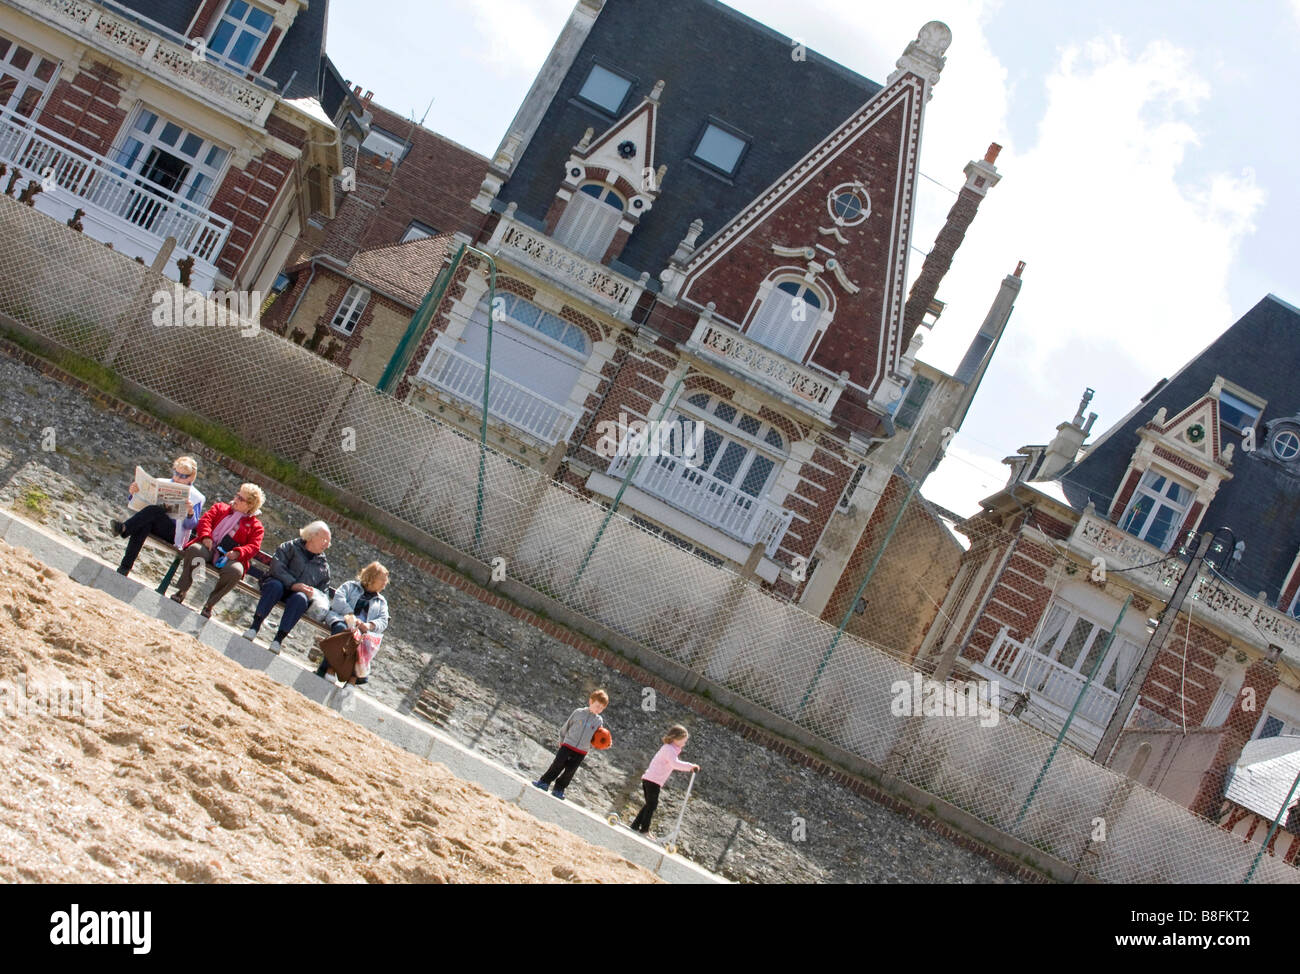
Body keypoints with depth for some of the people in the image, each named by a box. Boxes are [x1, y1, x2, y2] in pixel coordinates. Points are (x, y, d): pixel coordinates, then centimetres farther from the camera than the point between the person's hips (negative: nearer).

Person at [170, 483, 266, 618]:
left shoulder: (255, 526, 15)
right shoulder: (220, 508, 24)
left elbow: (254, 546, 2)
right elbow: (206, 519, 10)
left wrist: (238, 552, -19)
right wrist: (206, 536, -12)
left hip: (228, 556, -1)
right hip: (209, 547, 1)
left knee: (236, 571, -37)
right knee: (194, 549, -35)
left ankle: (210, 604, -18)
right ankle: (182, 591, -21)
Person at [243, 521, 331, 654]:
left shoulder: (323, 566, 22)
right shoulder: (291, 547, 10)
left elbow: (323, 590, 18)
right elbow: (276, 566, -6)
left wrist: (313, 594, -7)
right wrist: (293, 584, -19)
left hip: (300, 594, 2)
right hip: (280, 582, -2)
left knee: (300, 598, -35)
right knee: (275, 586, -38)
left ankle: (279, 639, -41)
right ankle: (255, 626, -39)